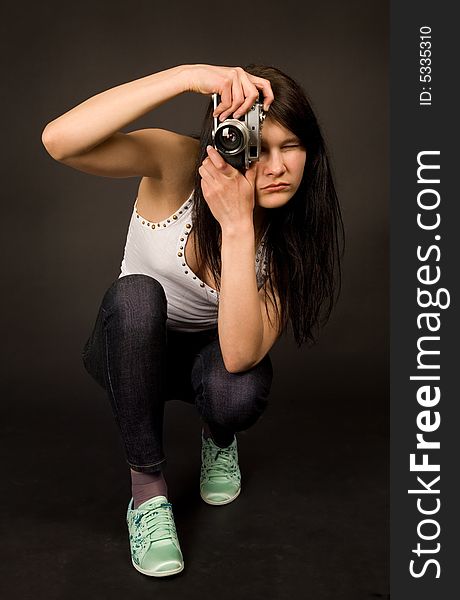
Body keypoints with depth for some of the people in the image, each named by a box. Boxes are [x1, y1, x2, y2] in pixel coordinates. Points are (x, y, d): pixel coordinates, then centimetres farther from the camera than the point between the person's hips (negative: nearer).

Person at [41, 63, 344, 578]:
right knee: (136, 294, -36)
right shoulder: (176, 163, -24)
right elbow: (59, 140, -42)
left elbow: (241, 354, -34)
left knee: (240, 393, -34)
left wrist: (237, 227, -42)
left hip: (210, 353, 1)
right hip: (132, 348, 0)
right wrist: (187, 75, -47)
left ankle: (218, 439, 8)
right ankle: (147, 489, -18)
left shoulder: (291, 234, -20)